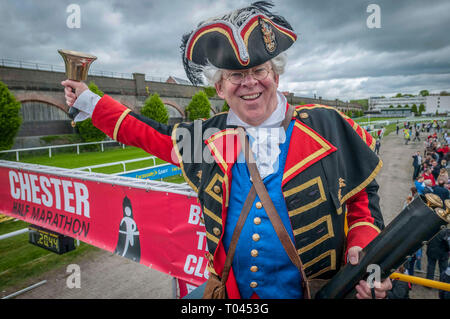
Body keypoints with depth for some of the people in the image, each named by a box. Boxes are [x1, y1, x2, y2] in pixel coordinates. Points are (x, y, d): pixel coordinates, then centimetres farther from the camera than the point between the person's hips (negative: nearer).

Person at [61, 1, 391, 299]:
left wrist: (364, 250, -14)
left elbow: (363, 197, 2)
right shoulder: (209, 136, -3)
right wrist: (89, 101, 16)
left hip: (319, 290, -1)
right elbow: (148, 133, 10)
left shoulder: (327, 126, -9)